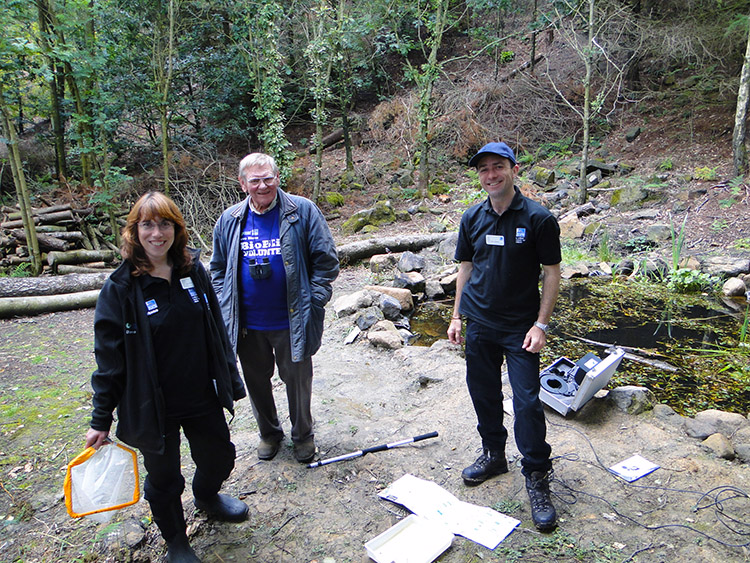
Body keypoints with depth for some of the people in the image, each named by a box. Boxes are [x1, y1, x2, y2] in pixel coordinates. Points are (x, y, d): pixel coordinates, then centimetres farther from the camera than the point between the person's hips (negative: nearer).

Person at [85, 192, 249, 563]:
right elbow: (109, 358, -10)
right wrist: (101, 420, -7)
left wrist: (231, 382, 10)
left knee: (220, 456, 21)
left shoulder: (194, 272, -2)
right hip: (153, 407, -4)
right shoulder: (120, 288, -14)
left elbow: (217, 333, 6)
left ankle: (206, 497, 56)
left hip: (203, 399, 4)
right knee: (164, 480, 15)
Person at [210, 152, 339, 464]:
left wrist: (313, 302, -10)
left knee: (298, 381, 12)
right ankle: (269, 433, 44)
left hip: (291, 322, -3)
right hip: (247, 324, 4)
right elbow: (218, 269, 13)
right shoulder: (229, 220, 3)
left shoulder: (303, 211, -8)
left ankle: (302, 435, 38)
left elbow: (326, 260, -5)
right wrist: (226, 309, 5)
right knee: (257, 382, 18)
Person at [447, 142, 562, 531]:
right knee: (483, 393, 14)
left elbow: (552, 275, -6)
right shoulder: (472, 218, 4)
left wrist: (541, 325, -12)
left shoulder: (538, 219, -9)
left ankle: (537, 477, 13)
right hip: (479, 324, 5)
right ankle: (494, 454, 36)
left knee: (527, 401, -5)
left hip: (520, 328, -4)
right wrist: (457, 316, 9)